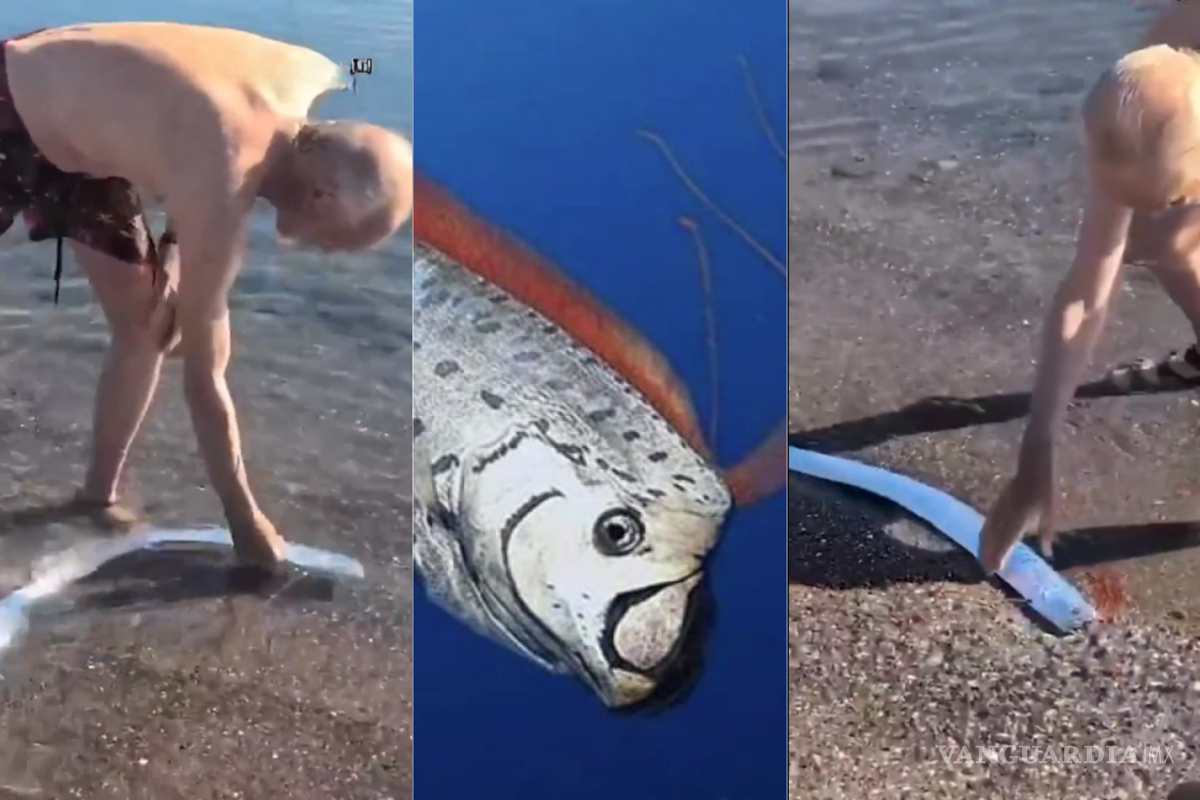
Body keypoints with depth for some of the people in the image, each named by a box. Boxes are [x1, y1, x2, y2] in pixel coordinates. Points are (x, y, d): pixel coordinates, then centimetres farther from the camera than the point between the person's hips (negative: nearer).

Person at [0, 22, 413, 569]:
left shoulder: (312, 81, -18)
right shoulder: (222, 189, -38)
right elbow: (203, 375, -27)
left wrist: (173, 251, -6)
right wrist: (247, 523, -17)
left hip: (70, 115, 8)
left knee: (145, 328, 6)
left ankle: (97, 494, 22)